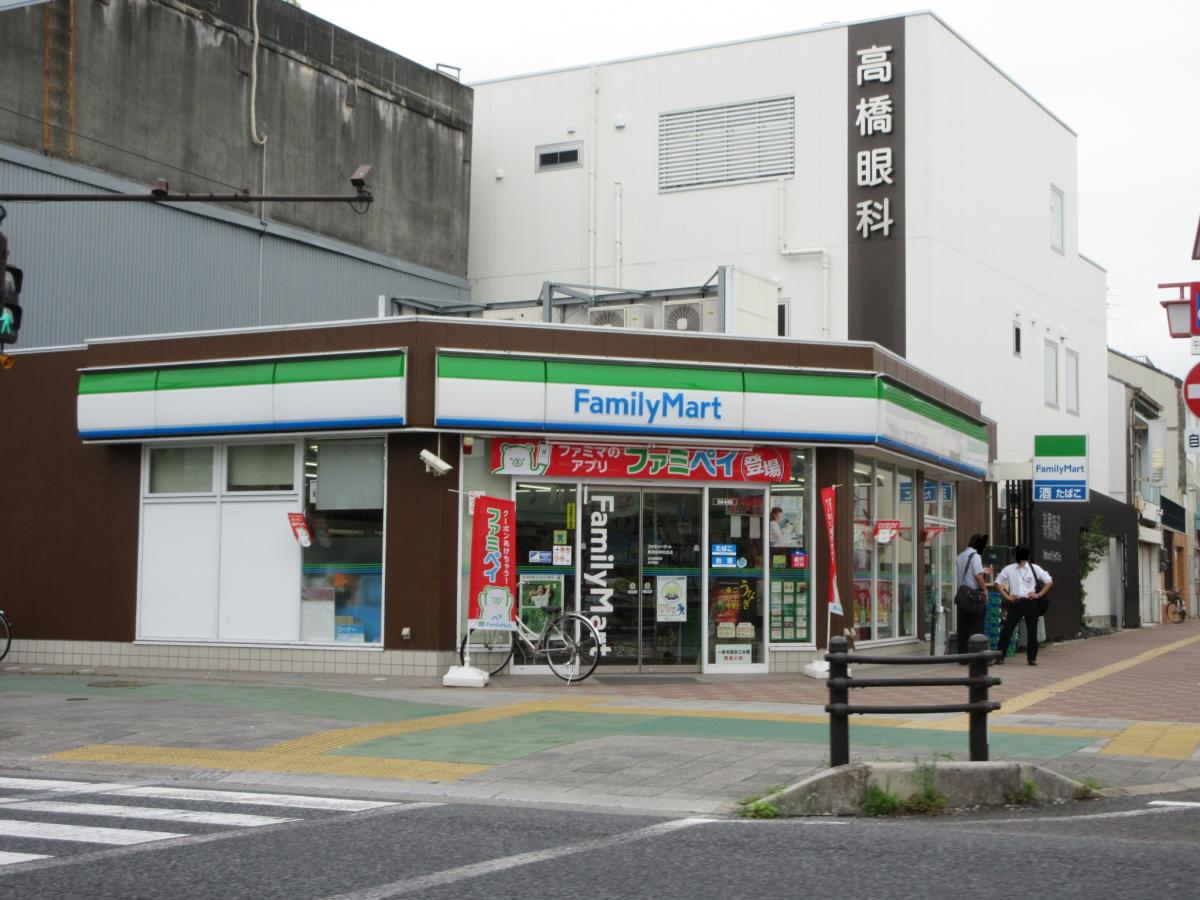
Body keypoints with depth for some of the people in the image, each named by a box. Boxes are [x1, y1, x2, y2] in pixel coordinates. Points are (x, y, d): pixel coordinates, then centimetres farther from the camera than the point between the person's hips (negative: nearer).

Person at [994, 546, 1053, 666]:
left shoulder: (1034, 569, 0)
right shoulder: (1009, 569, 1)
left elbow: (1049, 582, 6)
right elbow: (998, 582, 10)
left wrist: (1039, 594, -2)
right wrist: (1006, 596, 1)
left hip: (1030, 602, 0)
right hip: (1015, 602, 0)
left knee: (1032, 631, 4)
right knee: (1007, 630, -5)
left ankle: (1032, 658, 15)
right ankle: (1000, 657, 0)